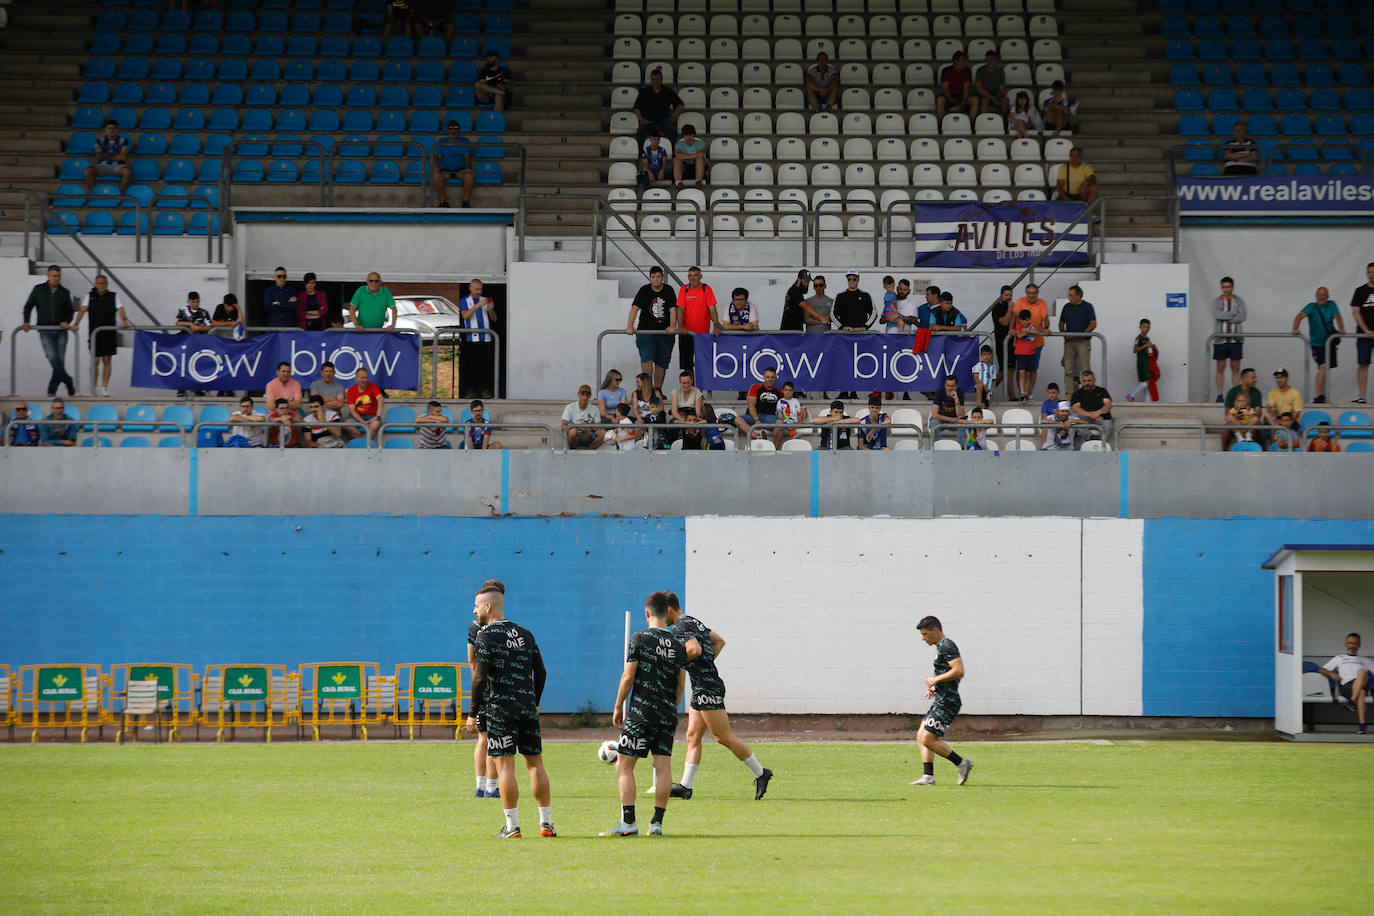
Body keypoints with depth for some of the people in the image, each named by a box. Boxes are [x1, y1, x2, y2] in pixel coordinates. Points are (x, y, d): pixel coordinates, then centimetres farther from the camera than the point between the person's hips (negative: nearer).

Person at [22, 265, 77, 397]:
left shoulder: (64, 292, 8)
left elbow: (71, 310, 16)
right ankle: (69, 383, -9)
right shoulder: (39, 290, 6)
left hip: (60, 331, 2)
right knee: (53, 358, -18)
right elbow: (28, 307, 12)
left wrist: (67, 322, -4)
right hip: (45, 331, -2)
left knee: (60, 360, 0)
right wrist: (26, 322, -2)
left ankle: (52, 388, 12)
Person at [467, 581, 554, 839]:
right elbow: (541, 672, 14)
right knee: (535, 763, 10)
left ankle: (512, 827, -5)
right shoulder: (525, 634, 12)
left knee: (505, 766, -3)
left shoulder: (486, 635, -6)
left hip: (500, 709, -5)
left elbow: (480, 677, -12)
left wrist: (473, 713, -6)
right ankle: (546, 824, 9)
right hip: (527, 707, 5)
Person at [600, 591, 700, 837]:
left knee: (624, 765, 0)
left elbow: (628, 677, -7)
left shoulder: (640, 639, -6)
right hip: (668, 715, 4)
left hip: (641, 712, -4)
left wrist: (618, 707, 1)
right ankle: (657, 822, 2)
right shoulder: (678, 644, 6)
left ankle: (628, 822, -8)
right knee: (663, 766, 5)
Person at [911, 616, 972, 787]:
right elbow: (953, 672, 28)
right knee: (922, 737, 8)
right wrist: (936, 687, 17)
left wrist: (936, 680, -15)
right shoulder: (941, 647, 19)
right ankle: (928, 777, 6)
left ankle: (961, 763, -3)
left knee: (928, 739, -12)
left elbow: (959, 671, -24)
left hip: (947, 702, -11)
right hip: (940, 700, 11)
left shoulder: (947, 647, -13)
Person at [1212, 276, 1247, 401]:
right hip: (1220, 338, 0)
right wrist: (1234, 313, -10)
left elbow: (1242, 317, -8)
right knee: (1220, 368, 1)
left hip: (1236, 339, 0)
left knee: (1235, 368, 1)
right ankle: (1219, 395, 5)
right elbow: (1217, 315, -12)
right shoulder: (1216, 301, 7)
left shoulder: (1239, 301, 7)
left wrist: (1225, 316, -10)